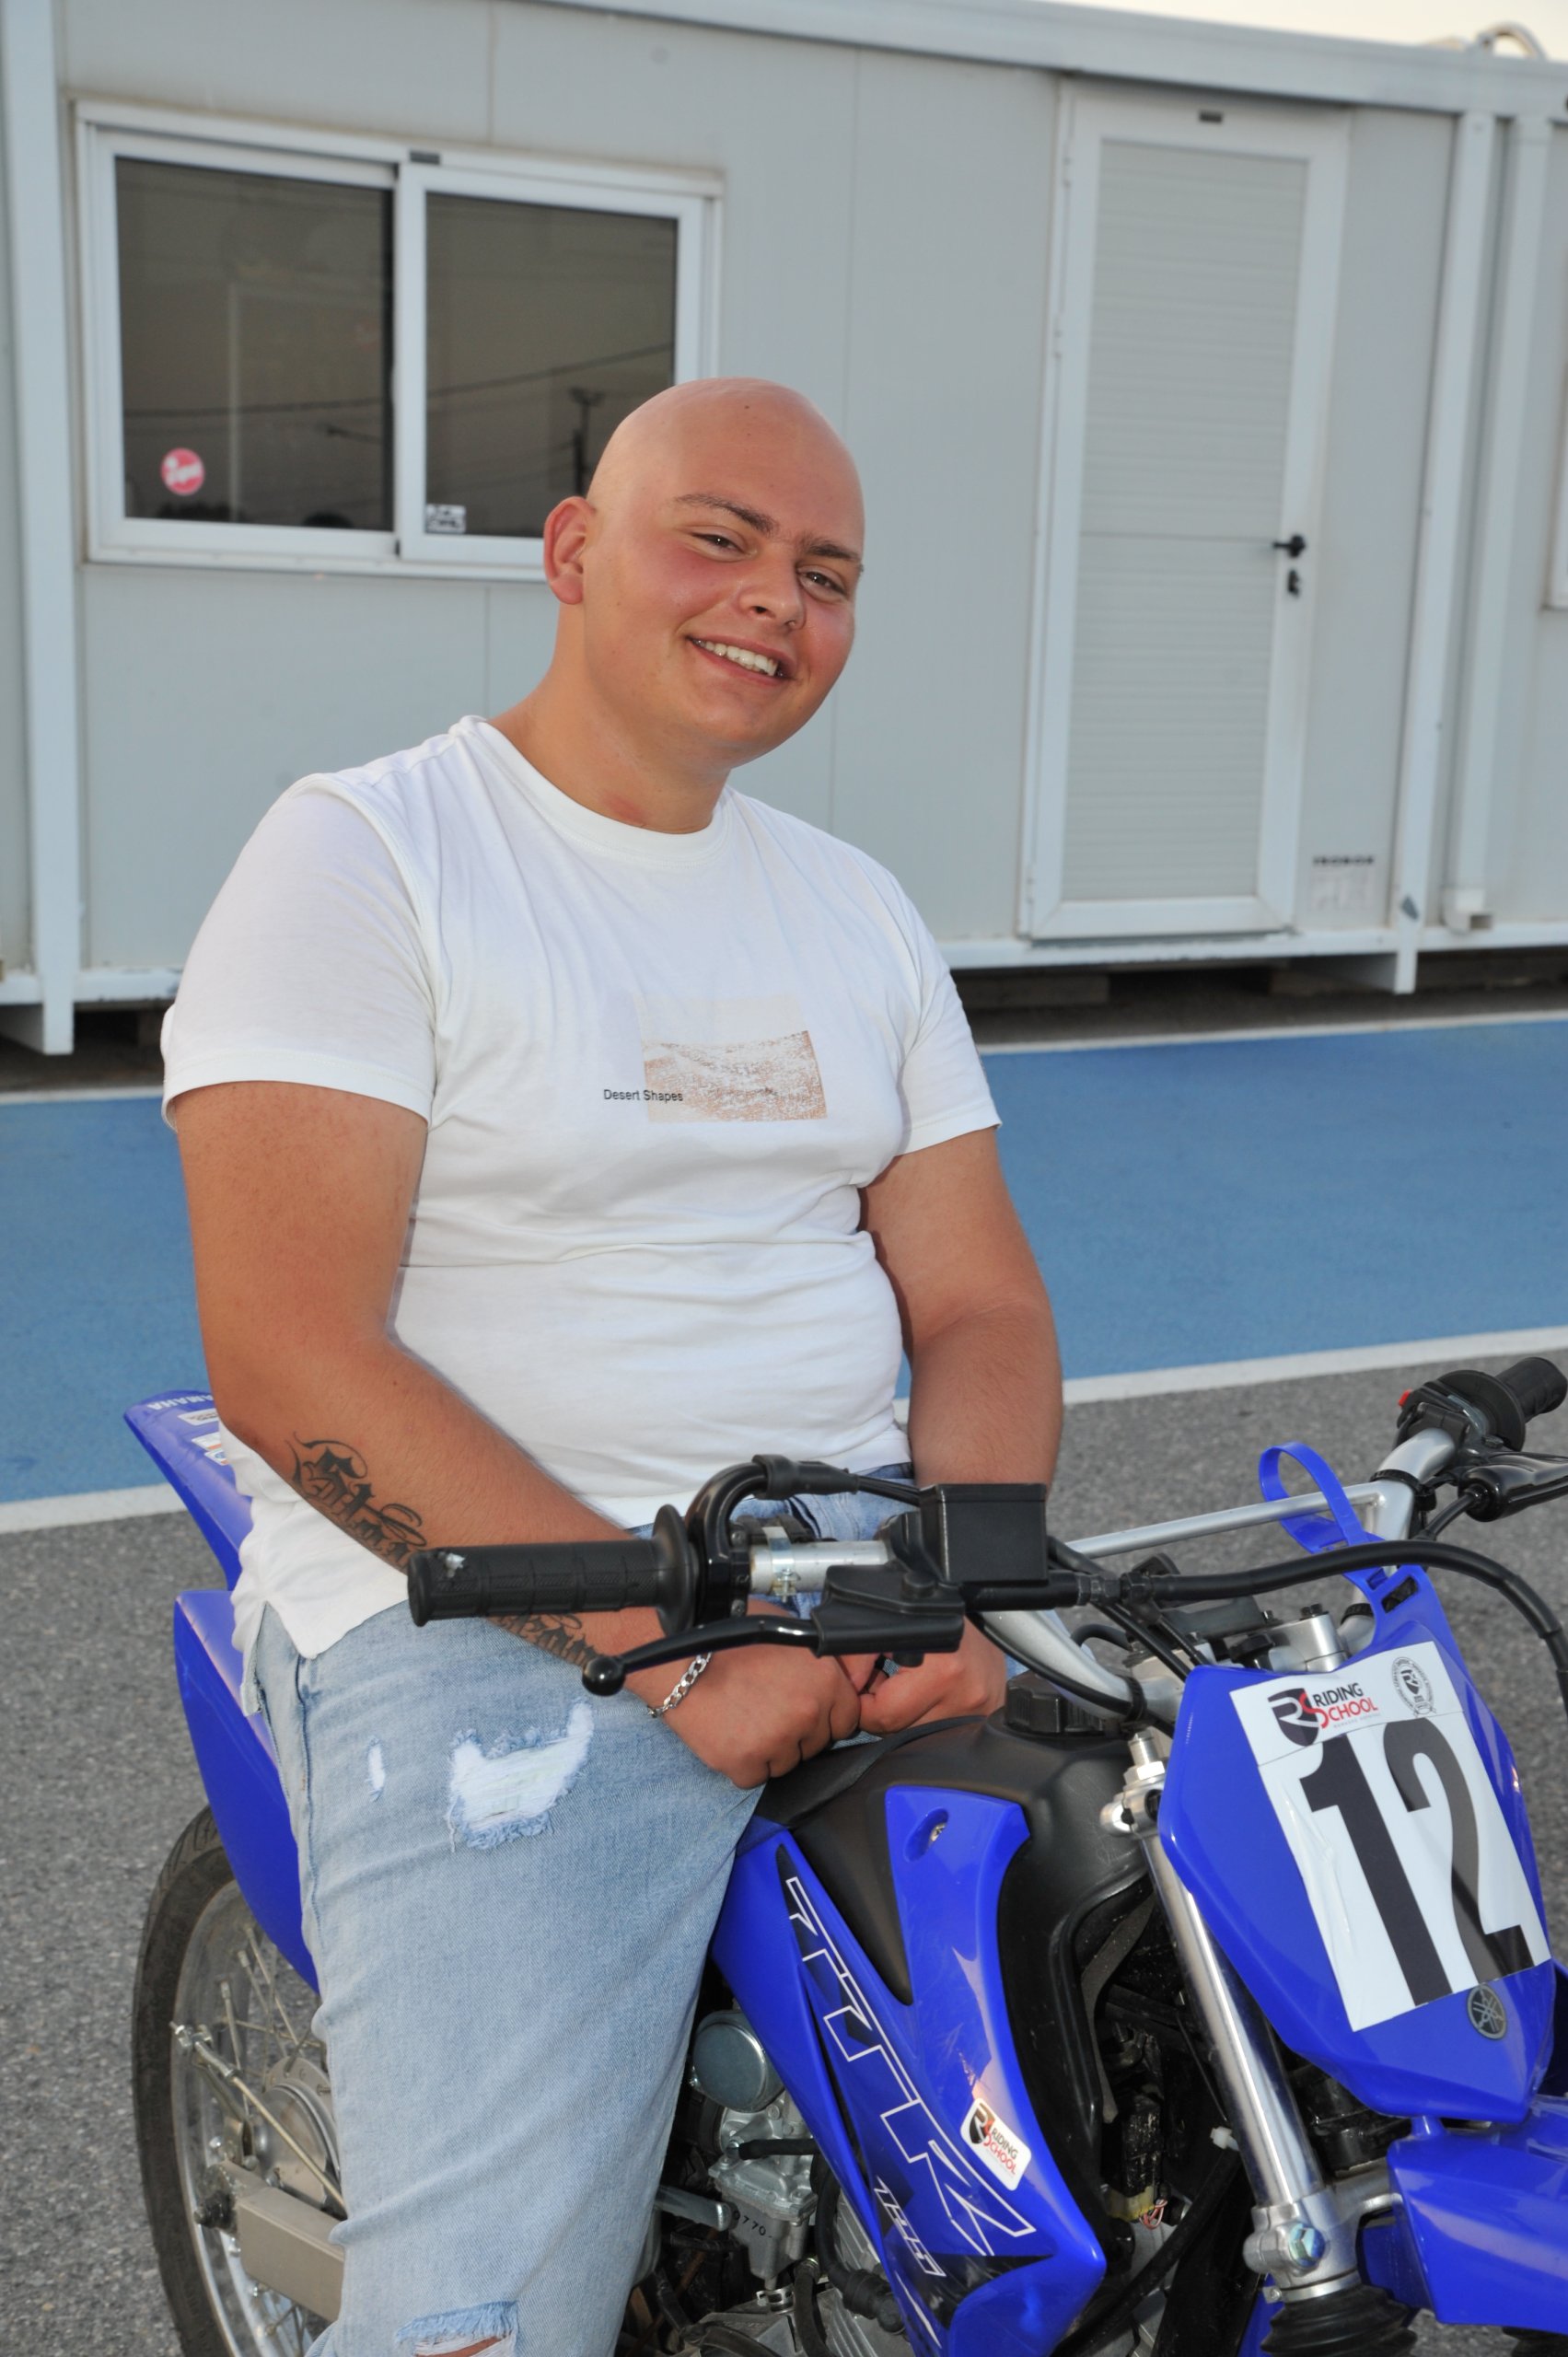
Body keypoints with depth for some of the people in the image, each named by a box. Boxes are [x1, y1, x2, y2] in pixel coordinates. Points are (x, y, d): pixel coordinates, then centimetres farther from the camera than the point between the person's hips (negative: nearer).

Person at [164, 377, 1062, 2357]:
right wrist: (672, 1642, -19)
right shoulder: (362, 857, -5)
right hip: (485, 1596, -6)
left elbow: (979, 1303, 11)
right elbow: (289, 1363, -14)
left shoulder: (858, 910, 15)